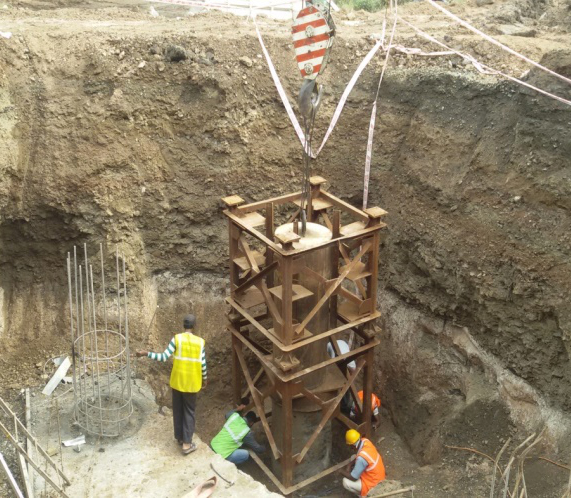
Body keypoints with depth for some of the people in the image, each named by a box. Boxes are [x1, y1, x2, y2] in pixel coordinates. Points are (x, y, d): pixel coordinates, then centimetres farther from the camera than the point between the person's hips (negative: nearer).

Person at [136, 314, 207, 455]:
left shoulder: (176, 339, -10)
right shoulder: (200, 342, -6)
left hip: (177, 381, 0)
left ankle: (180, 437, 30)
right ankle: (187, 443, 7)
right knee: (189, 412, 9)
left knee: (177, 410, 18)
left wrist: (146, 354, -6)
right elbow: (202, 364, -2)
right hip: (192, 383, 0)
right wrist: (204, 379, 14)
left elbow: (164, 357, -14)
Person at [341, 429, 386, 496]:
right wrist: (350, 465, -2)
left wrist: (342, 472, -8)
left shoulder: (361, 457, -36)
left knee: (346, 482, -11)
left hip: (373, 483, -8)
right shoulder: (365, 441, -14)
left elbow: (353, 478, -24)